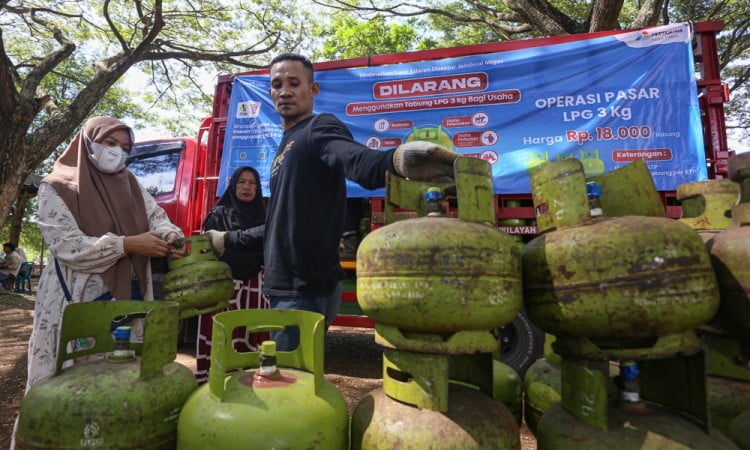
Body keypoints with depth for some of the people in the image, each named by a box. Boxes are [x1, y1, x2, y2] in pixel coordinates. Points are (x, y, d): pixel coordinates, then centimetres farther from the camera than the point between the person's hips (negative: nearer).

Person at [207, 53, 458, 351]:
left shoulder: (319, 128, -8)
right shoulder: (287, 146, 19)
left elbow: (359, 163, -33)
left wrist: (397, 160, -55)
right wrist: (227, 240, 36)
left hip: (305, 291, -9)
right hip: (283, 288, 9)